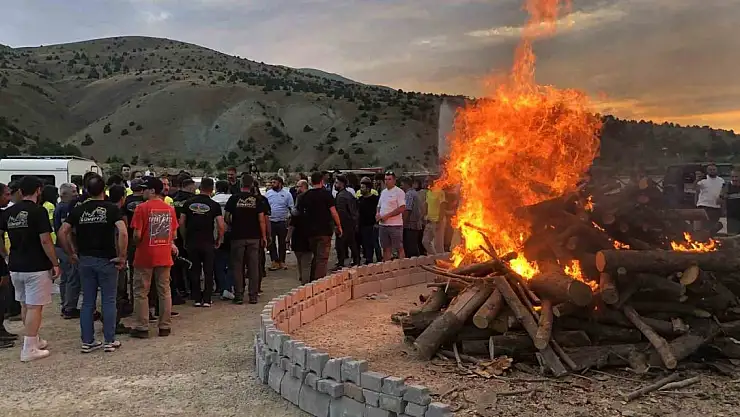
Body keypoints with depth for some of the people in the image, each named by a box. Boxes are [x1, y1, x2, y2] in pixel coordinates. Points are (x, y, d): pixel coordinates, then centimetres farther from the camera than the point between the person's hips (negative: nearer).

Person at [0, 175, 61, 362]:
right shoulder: (38, 211, -13)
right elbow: (45, 241, -17)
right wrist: (55, 263, -10)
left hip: (15, 267, 7)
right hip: (36, 267, -7)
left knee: (25, 305, 18)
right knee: (34, 307, -1)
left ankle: (34, 340, 31)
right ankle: (29, 349, 1)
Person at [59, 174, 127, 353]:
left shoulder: (79, 210, 3)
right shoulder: (112, 209, -8)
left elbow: (62, 232, -2)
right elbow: (123, 232, -22)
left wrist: (71, 254, 6)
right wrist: (122, 256, -13)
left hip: (85, 259, 3)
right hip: (107, 260, -3)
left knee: (88, 302, 10)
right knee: (108, 301, 5)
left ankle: (87, 341, 15)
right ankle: (109, 341, 10)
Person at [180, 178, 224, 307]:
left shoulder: (188, 203, 3)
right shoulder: (214, 205, -5)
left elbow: (181, 222, 2)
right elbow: (221, 225, -11)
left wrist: (185, 238, 13)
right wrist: (219, 240, 3)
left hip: (191, 242, 2)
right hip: (208, 242, -2)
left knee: (194, 271, 11)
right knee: (208, 271, 7)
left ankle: (196, 299, 14)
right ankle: (206, 299, 7)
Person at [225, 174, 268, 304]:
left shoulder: (234, 198, -2)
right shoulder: (257, 199, 0)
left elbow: (227, 218, 1)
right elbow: (261, 219, -2)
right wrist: (264, 236, 5)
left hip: (237, 236, -1)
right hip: (254, 236, 1)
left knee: (237, 266, 6)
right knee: (253, 266, 6)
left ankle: (239, 296, 6)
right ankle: (253, 296, 8)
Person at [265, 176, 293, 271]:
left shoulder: (287, 194, 1)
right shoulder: (268, 193, 7)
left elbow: (291, 208, 2)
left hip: (282, 222, -2)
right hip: (270, 221, 2)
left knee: (282, 242, 7)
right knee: (271, 242, 2)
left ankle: (281, 261, 17)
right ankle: (274, 261, 8)